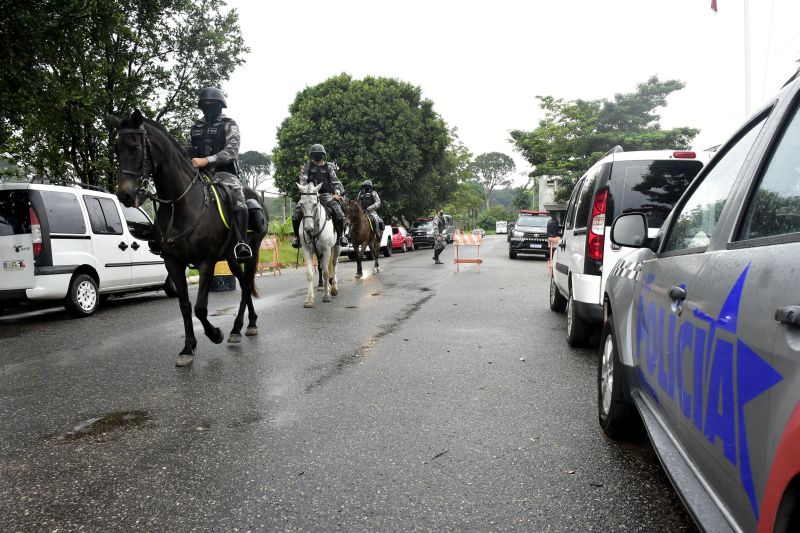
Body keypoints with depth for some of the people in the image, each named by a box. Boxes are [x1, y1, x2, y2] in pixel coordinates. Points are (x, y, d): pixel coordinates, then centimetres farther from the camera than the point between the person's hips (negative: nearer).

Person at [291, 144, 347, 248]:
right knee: (296, 213, -18)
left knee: (339, 213, -23)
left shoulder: (328, 167, 11)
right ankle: (297, 236, 2)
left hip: (326, 195, 0)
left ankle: (340, 235, -4)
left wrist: (337, 193, -14)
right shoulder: (307, 167, 10)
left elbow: (335, 181, 4)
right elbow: (303, 180, -2)